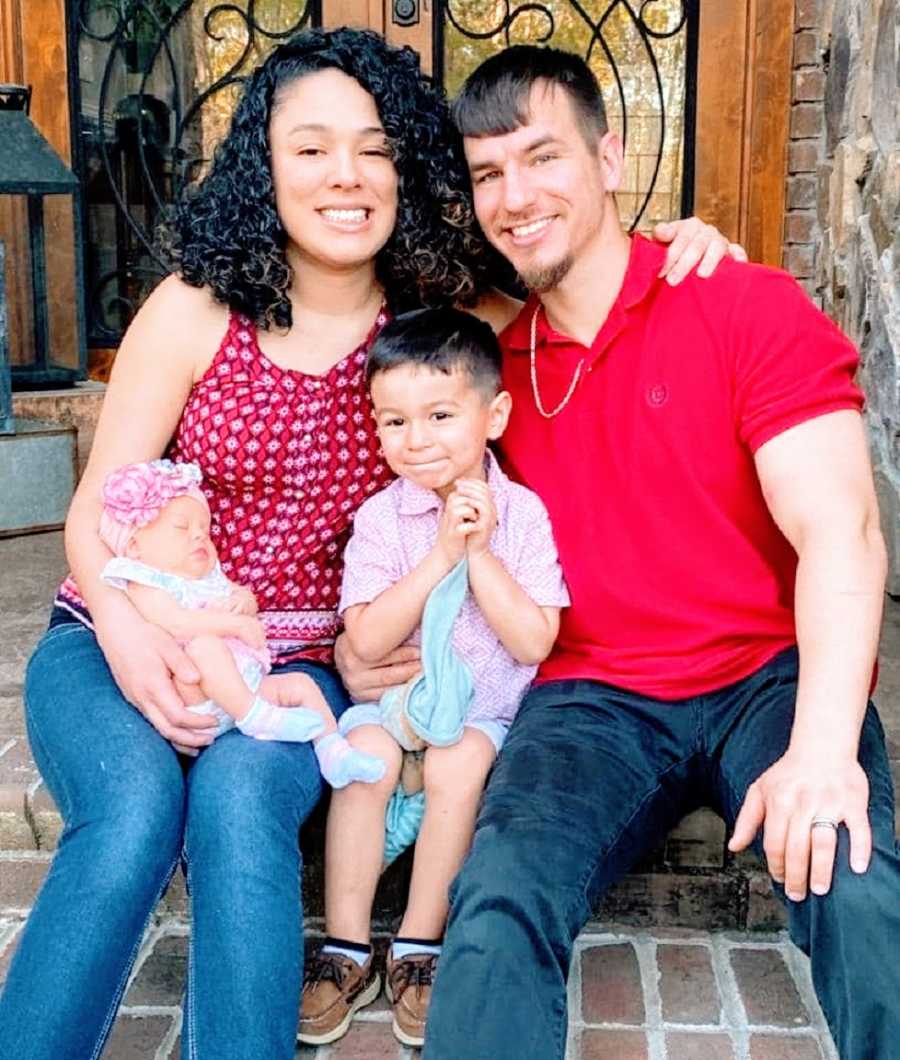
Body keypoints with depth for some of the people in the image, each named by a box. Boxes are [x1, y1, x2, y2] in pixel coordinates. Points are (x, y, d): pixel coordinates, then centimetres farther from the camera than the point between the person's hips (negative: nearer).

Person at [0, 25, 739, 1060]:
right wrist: (123, 628, -25)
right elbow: (95, 511, -4)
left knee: (241, 799, -31)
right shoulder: (197, 309, -5)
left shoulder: (436, 317, 0)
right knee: (134, 811, -30)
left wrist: (678, 244, -8)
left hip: (296, 666, 1)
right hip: (125, 647, 0)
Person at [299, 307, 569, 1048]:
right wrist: (442, 552, -21)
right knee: (363, 751, -26)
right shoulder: (381, 517, -4)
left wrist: (479, 553, -20)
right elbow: (368, 642, -15)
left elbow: (533, 642, -13)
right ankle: (347, 948, -13)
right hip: (393, 692, 1)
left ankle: (419, 947, -12)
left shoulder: (523, 513, -6)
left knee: (459, 763, -28)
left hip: (486, 702, -1)